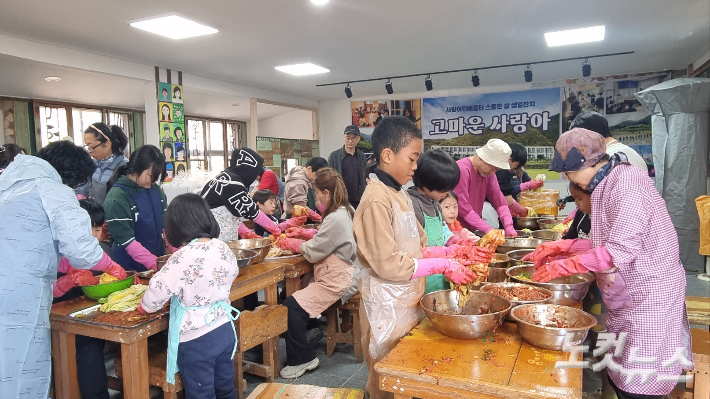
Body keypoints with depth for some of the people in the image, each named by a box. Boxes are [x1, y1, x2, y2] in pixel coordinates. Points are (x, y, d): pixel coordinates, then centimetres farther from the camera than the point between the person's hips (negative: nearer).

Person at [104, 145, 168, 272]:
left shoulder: (156, 190, 2)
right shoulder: (117, 198, -15)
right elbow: (126, 241, -18)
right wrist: (154, 263, -25)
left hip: (158, 261, 5)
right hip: (130, 268, -5)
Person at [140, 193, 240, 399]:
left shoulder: (183, 257, -22)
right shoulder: (223, 248, -3)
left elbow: (157, 290, -17)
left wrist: (145, 306, 5)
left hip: (196, 339, -6)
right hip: (224, 330, 6)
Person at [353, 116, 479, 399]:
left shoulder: (400, 195, 8)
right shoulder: (377, 201, -20)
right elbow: (388, 265, -23)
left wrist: (448, 267, -3)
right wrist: (441, 265, -17)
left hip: (409, 301, 8)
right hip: (388, 309, -8)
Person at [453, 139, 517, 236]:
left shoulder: (488, 172, 7)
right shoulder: (462, 169, -18)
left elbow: (499, 201, 3)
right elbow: (462, 208, -21)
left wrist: (509, 227, -11)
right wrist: (487, 229, -22)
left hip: (472, 230, 7)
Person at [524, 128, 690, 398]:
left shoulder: (627, 182, -19)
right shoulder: (606, 185, 9)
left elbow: (621, 250, -25)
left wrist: (562, 266, -19)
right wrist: (561, 247, 5)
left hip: (648, 298, -9)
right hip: (625, 299, 9)